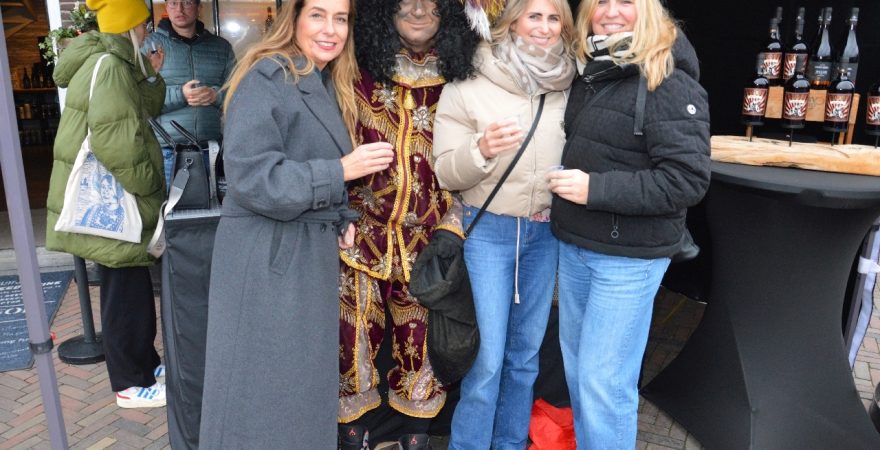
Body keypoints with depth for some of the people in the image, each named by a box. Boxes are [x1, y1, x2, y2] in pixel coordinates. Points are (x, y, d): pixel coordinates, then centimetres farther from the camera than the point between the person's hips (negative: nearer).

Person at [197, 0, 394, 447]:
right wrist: (341, 170, -22)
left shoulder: (329, 85, 14)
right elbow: (251, 176, -21)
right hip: (266, 256, -8)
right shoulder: (265, 78, -13)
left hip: (313, 253, 8)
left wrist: (341, 217, 7)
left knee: (304, 385, 16)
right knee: (262, 391, 2)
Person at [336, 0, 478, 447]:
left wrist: (452, 222, 3)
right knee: (357, 325, 7)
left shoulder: (455, 79, 4)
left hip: (425, 235, 2)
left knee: (419, 330, 11)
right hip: (364, 229, -1)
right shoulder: (360, 71, -2)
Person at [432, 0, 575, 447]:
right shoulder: (470, 85, -5)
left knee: (526, 351, 13)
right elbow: (446, 173, -7)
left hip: (546, 232, 4)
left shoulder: (569, 88, 4)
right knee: (487, 356, -1)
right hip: (489, 230, -3)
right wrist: (481, 150, -25)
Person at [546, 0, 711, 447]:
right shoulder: (589, 74, 9)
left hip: (628, 256, -8)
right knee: (576, 364, 20)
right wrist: (561, 185, 6)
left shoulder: (670, 83, -15)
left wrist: (595, 188, -24)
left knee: (603, 382, 1)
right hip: (573, 245, 8)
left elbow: (688, 180, -22)